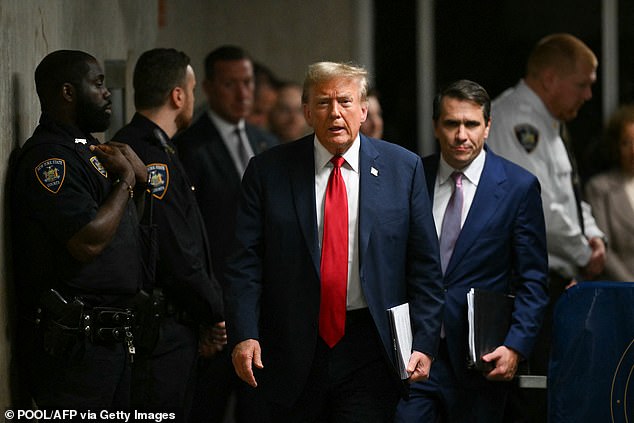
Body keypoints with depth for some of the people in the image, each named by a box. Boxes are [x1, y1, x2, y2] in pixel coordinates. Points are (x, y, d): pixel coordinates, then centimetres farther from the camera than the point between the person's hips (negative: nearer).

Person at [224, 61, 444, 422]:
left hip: (370, 350, -1)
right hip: (294, 349, 1)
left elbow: (424, 267, 4)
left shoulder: (403, 168, 5)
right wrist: (244, 336, -12)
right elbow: (245, 263, 0)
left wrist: (424, 344, -4)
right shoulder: (269, 171, 4)